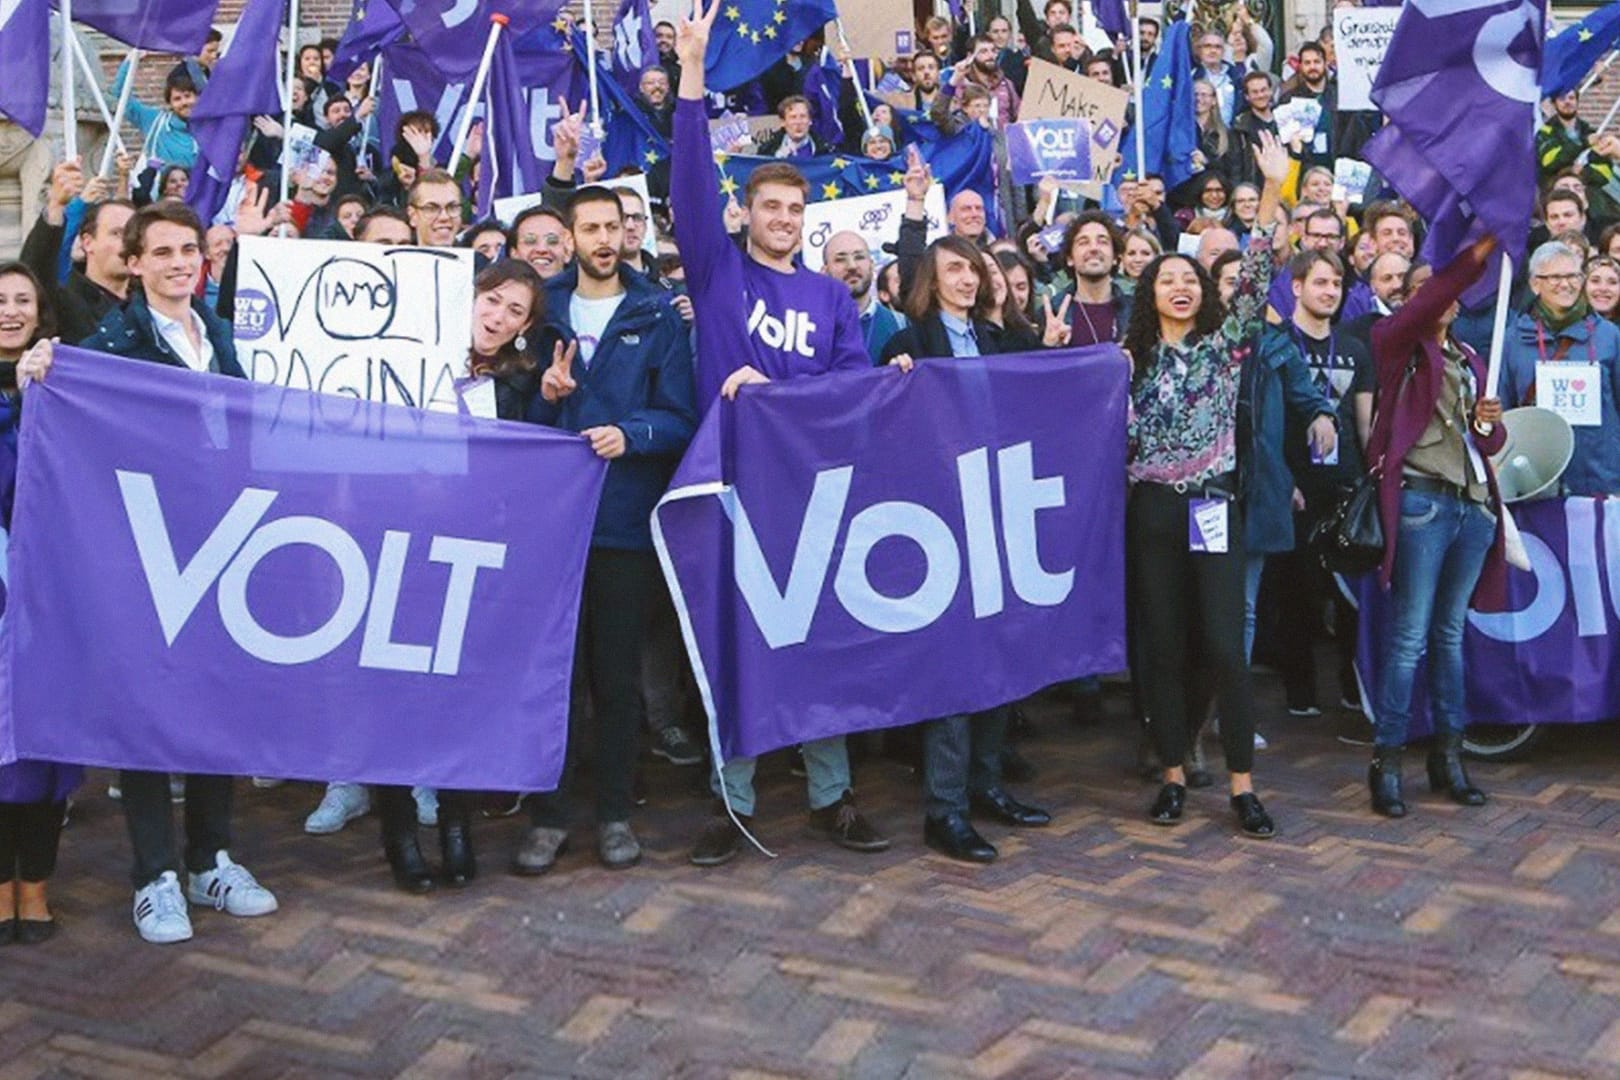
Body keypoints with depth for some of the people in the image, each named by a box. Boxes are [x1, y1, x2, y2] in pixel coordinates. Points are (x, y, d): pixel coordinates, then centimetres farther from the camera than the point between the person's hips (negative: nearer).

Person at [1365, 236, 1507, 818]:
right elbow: (1421, 309, -19)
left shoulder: (1469, 359, 22)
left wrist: (1489, 423, 0)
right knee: (1410, 636, -8)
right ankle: (1387, 758, -3)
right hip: (1421, 500, -6)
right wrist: (1475, 257, -27)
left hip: (1474, 503, 6)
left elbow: (1492, 442, 22)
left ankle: (1448, 753, 18)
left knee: (1451, 634, 12)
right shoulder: (1397, 343, 4)